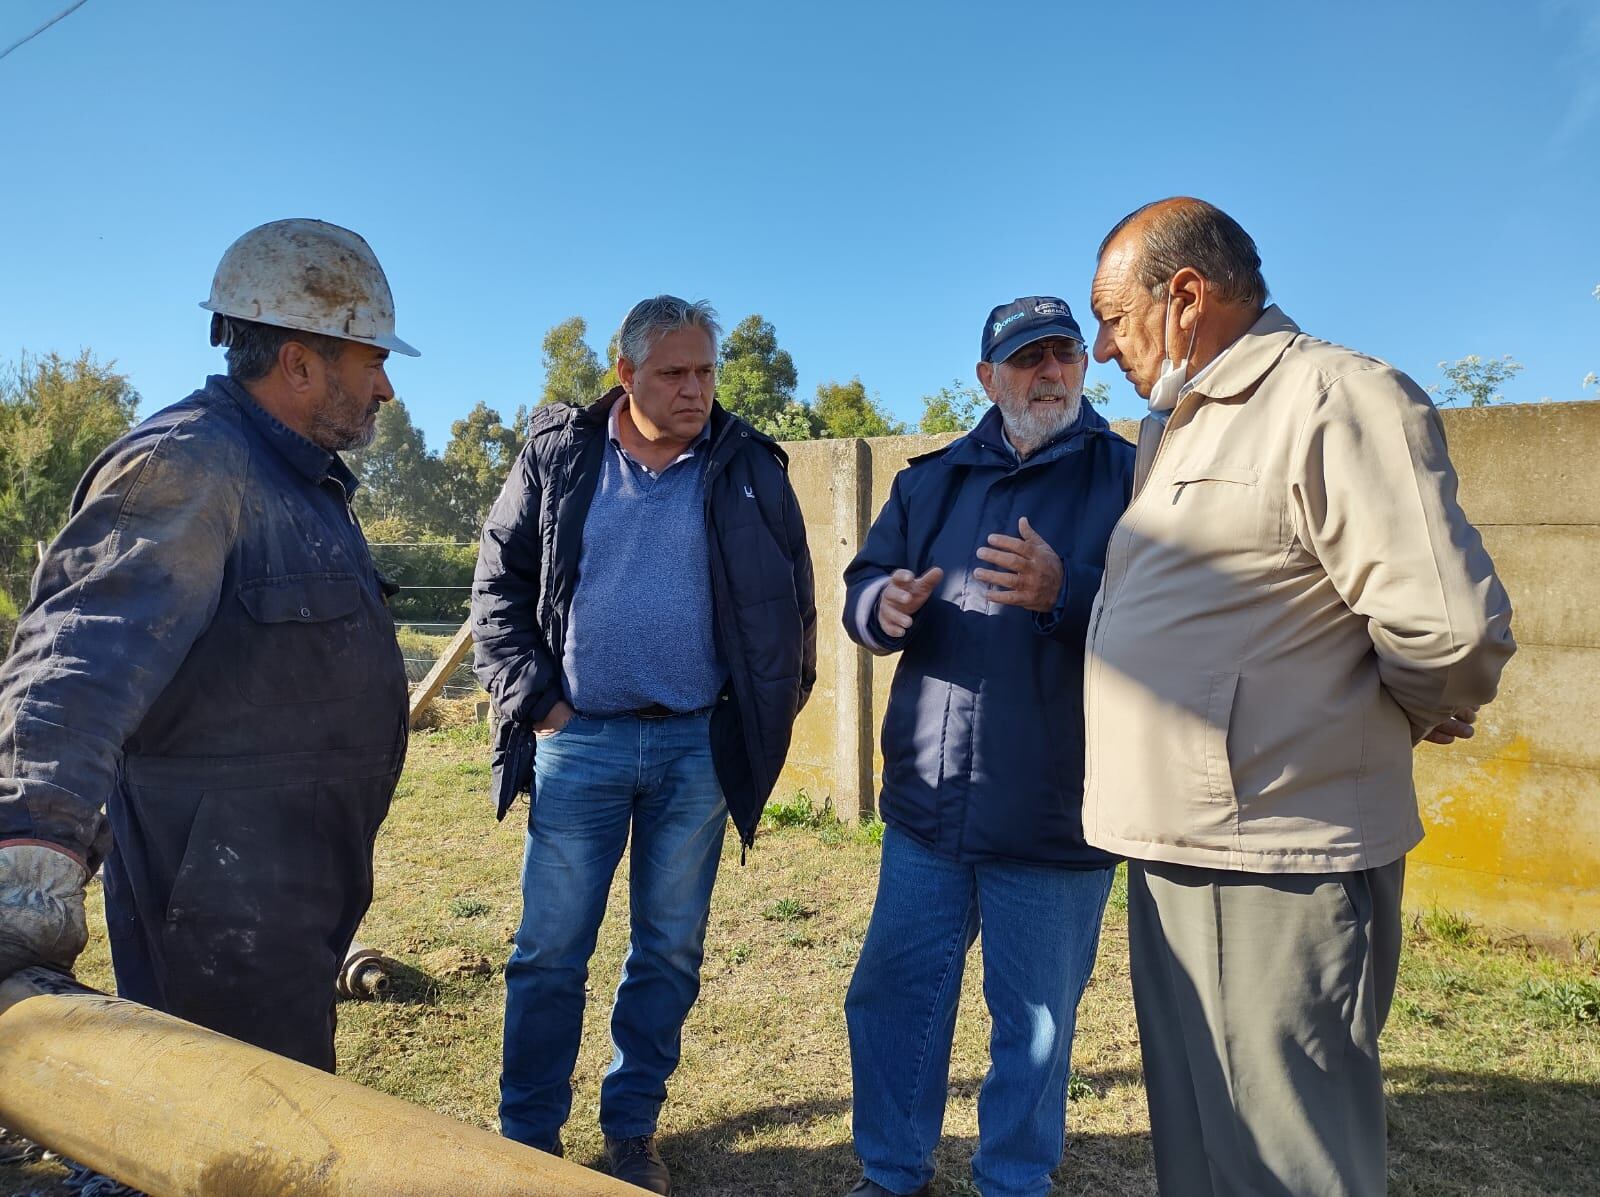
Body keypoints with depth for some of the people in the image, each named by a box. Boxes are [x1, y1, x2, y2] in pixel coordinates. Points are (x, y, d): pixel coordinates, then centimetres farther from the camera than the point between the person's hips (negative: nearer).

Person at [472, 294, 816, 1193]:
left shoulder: (748, 467, 2)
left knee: (670, 953, 11)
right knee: (550, 952, 7)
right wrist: (530, 696, -4)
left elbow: (792, 603, 6)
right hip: (578, 741, 0)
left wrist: (770, 718, 2)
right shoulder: (558, 452, 1)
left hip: (697, 747, 1)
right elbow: (499, 584, 5)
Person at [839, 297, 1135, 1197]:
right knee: (893, 997, 15)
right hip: (927, 806, 4)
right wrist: (884, 604, -13)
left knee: (1035, 1027, 13)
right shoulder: (933, 479, 10)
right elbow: (864, 583, 10)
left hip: (1055, 815, -3)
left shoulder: (1130, 477, -3)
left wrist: (1065, 593, -27)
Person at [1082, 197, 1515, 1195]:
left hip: (1275, 868, -9)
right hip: (1181, 849, 9)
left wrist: (1410, 716, -3)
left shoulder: (1336, 399, -14)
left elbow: (1451, 627, -21)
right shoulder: (1176, 428, 17)